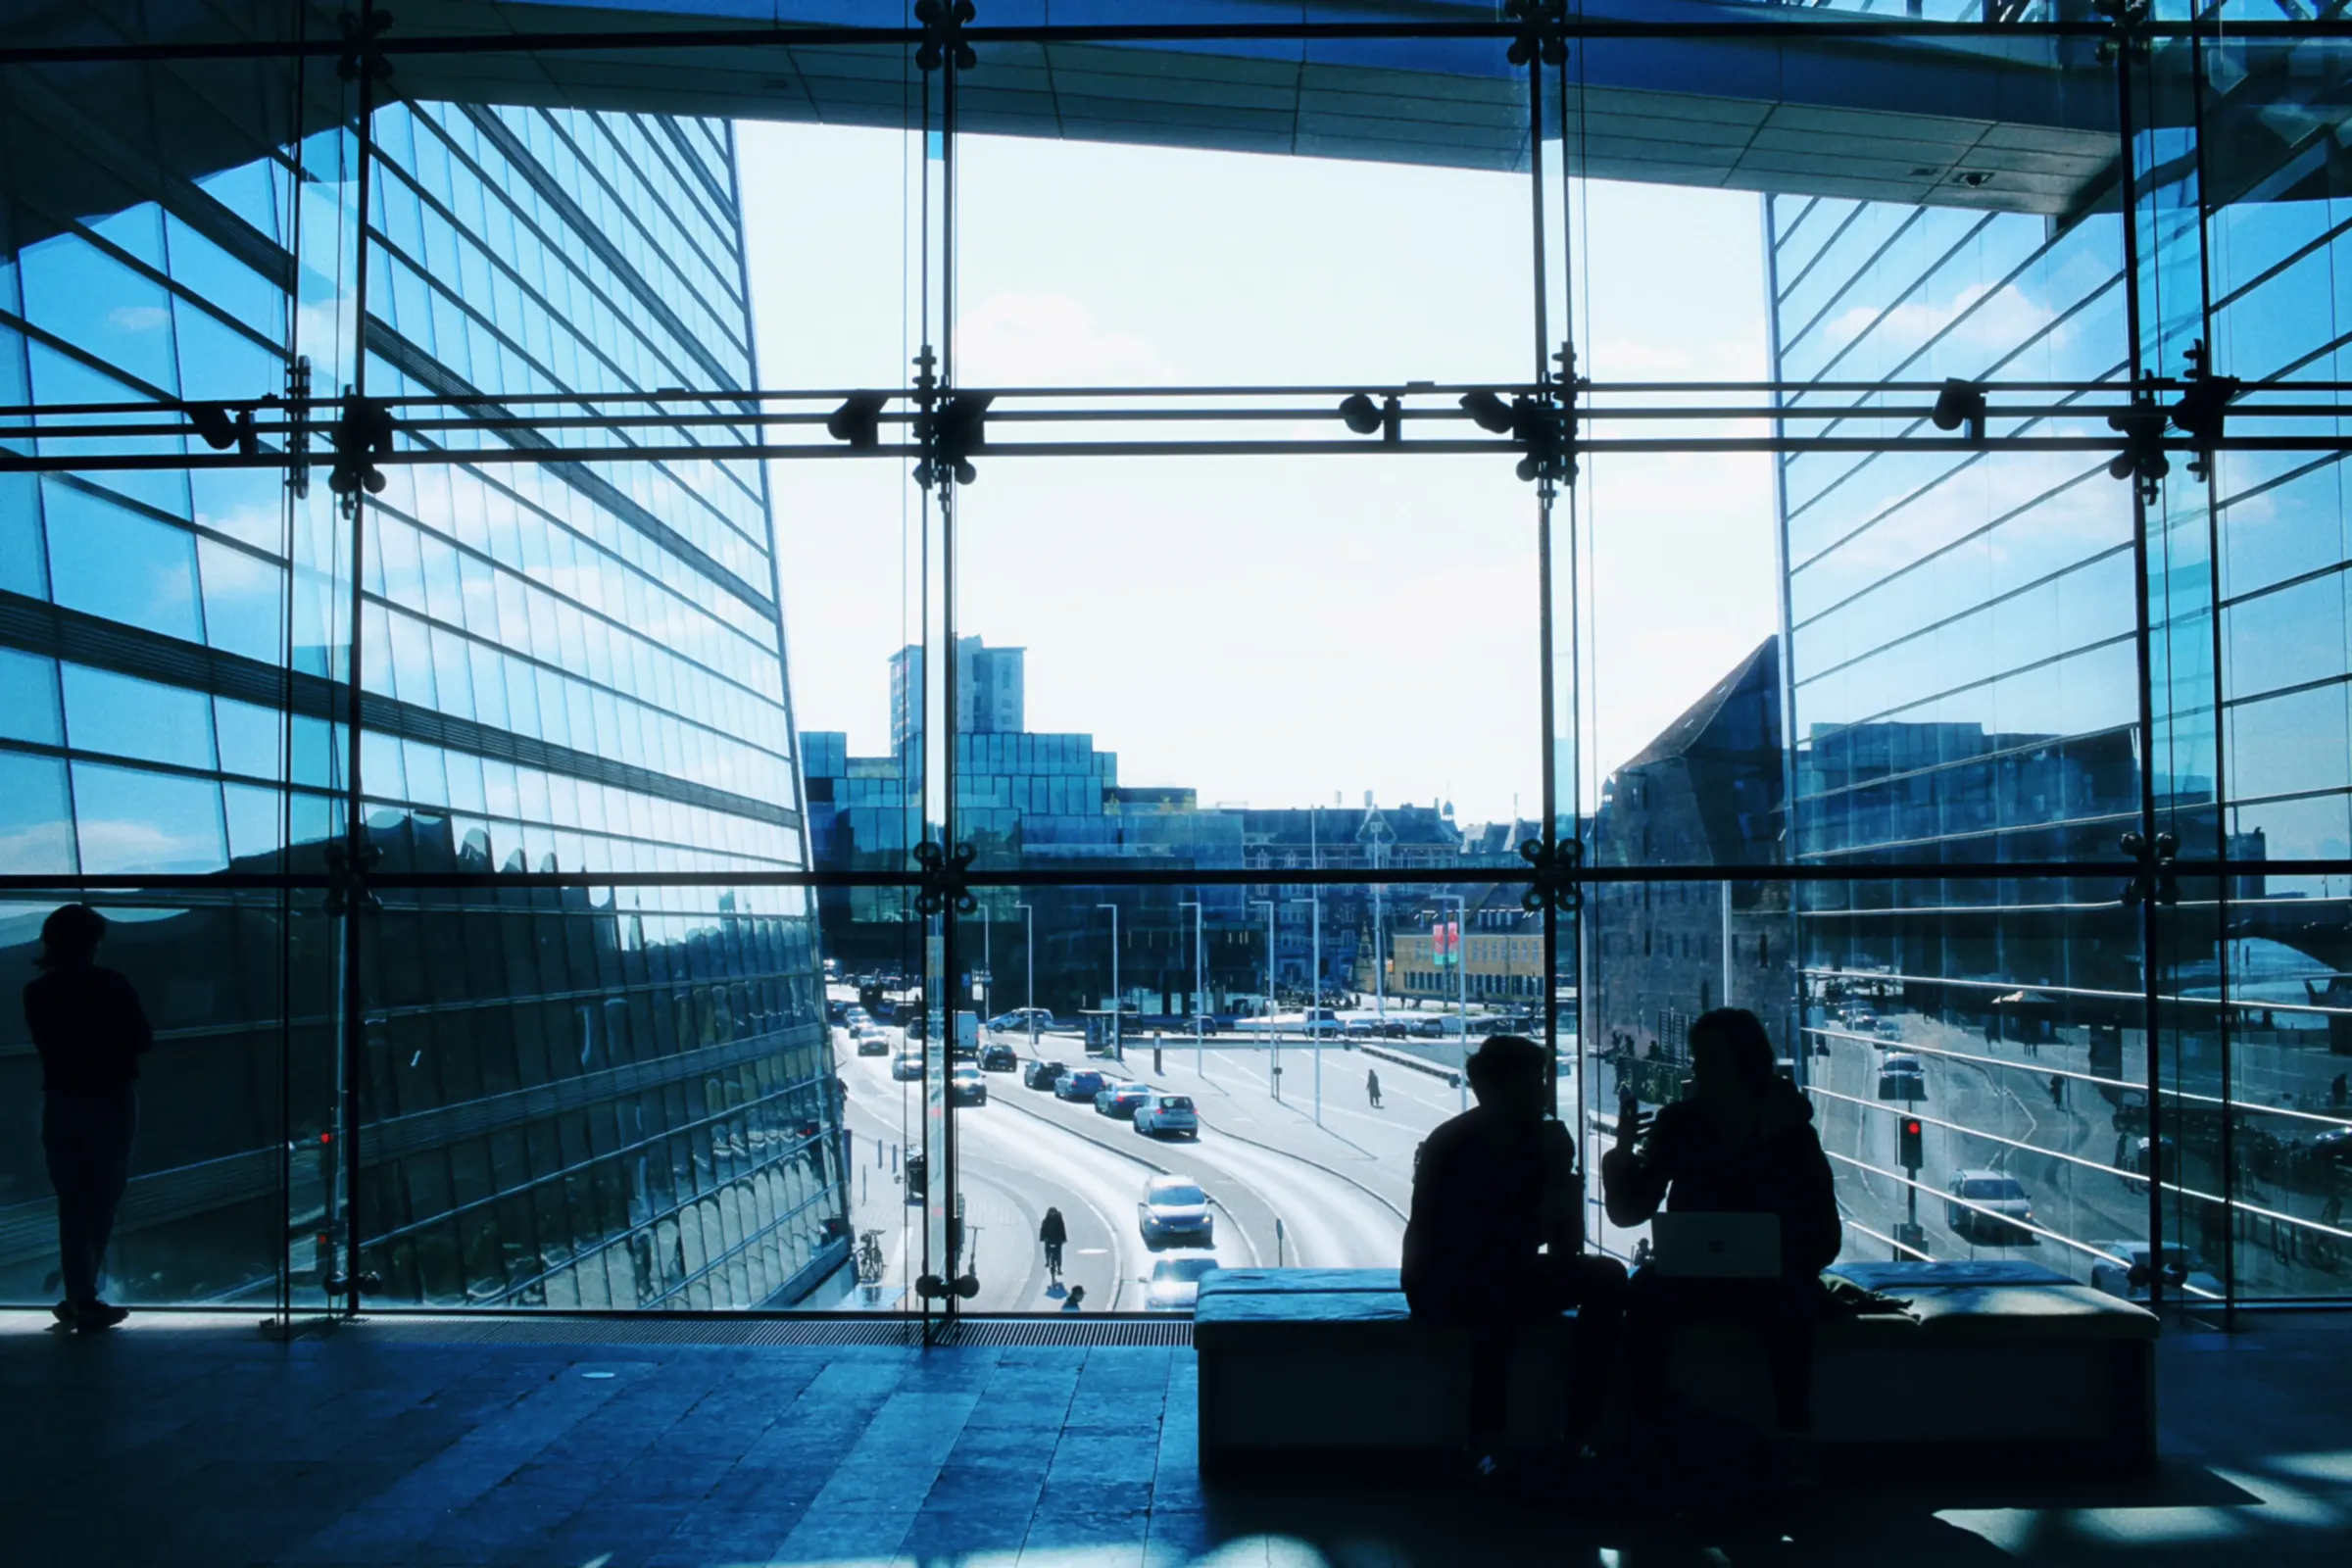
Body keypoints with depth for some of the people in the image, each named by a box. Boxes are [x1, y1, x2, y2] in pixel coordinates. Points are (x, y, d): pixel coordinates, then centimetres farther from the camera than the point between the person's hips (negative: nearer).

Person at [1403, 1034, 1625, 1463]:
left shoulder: (1547, 1140, -3)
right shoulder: (1451, 1147, -18)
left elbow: (1567, 1249, -4)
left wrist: (1563, 1179, -19)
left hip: (1508, 1277, 6)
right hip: (1444, 1286, -6)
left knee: (1607, 1276, -14)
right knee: (1499, 1290, -38)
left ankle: (1581, 1432, -16)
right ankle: (1485, 1441, -34)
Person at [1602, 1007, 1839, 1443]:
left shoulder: (1791, 1131, -2)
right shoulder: (1679, 1122, 0)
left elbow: (1825, 1235, -2)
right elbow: (1628, 1212, -2)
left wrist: (1793, 1268, -22)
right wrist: (1623, 1155, -19)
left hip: (1769, 1279, -1)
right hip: (1690, 1274, 1)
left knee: (1790, 1304, -34)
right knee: (1644, 1293, -30)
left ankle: (1793, 1431, -27)